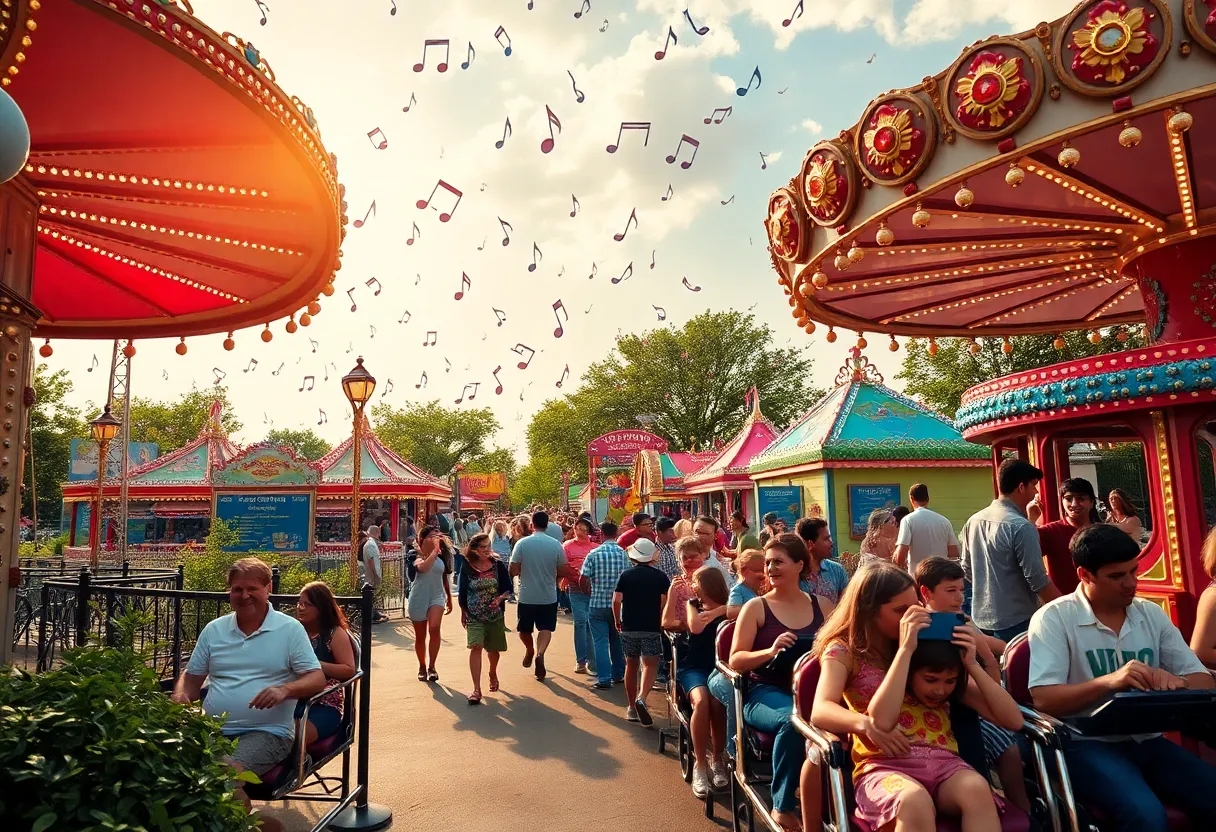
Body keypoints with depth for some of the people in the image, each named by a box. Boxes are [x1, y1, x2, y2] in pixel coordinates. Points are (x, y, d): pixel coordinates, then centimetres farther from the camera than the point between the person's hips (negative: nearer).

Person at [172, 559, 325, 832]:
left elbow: (317, 679, -4)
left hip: (267, 732, -5)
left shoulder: (290, 629, 0)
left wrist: (285, 689, -25)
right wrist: (180, 698, -5)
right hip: (212, 729, 5)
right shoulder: (213, 630, 14)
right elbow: (192, 676, 19)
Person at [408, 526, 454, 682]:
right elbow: (423, 567, -32)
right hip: (418, 599, -1)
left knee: (434, 629, -23)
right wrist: (435, 551, -33)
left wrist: (449, 600, 22)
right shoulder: (416, 557, -8)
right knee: (420, 636, 11)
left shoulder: (441, 557, 2)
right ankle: (422, 667, 32)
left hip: (437, 597, 1)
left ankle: (432, 667, -12)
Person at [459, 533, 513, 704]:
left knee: (493, 649, 15)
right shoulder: (467, 568, -6)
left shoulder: (498, 565, -5)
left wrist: (500, 598, -21)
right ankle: (476, 689, -15)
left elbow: (508, 589, -1)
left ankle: (493, 674, 46)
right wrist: (463, 614, 11)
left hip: (495, 614, 2)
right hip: (474, 616, -1)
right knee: (476, 647, -18)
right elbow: (463, 593, 5)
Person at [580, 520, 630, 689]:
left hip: (597, 604, -3)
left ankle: (603, 679, 2)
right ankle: (618, 674, 28)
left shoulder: (594, 554, -10)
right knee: (617, 640, 18)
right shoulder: (623, 553, -5)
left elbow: (583, 579, -10)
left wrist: (590, 593, 8)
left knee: (600, 642, 3)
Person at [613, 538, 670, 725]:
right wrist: (662, 622, 10)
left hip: (629, 627, 2)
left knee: (631, 666, 14)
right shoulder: (660, 577, -1)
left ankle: (631, 707, 21)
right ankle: (641, 697, -25)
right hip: (652, 628, -2)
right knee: (650, 665, 0)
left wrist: (617, 621, 9)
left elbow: (616, 601, -5)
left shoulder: (626, 575, 0)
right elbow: (664, 603, -6)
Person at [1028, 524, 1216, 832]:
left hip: (1147, 740, 6)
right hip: (1087, 744, -6)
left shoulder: (1152, 614, 11)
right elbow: (1043, 699, -14)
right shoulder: (1054, 618, -7)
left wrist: (1177, 684, -14)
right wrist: (1109, 681, -28)